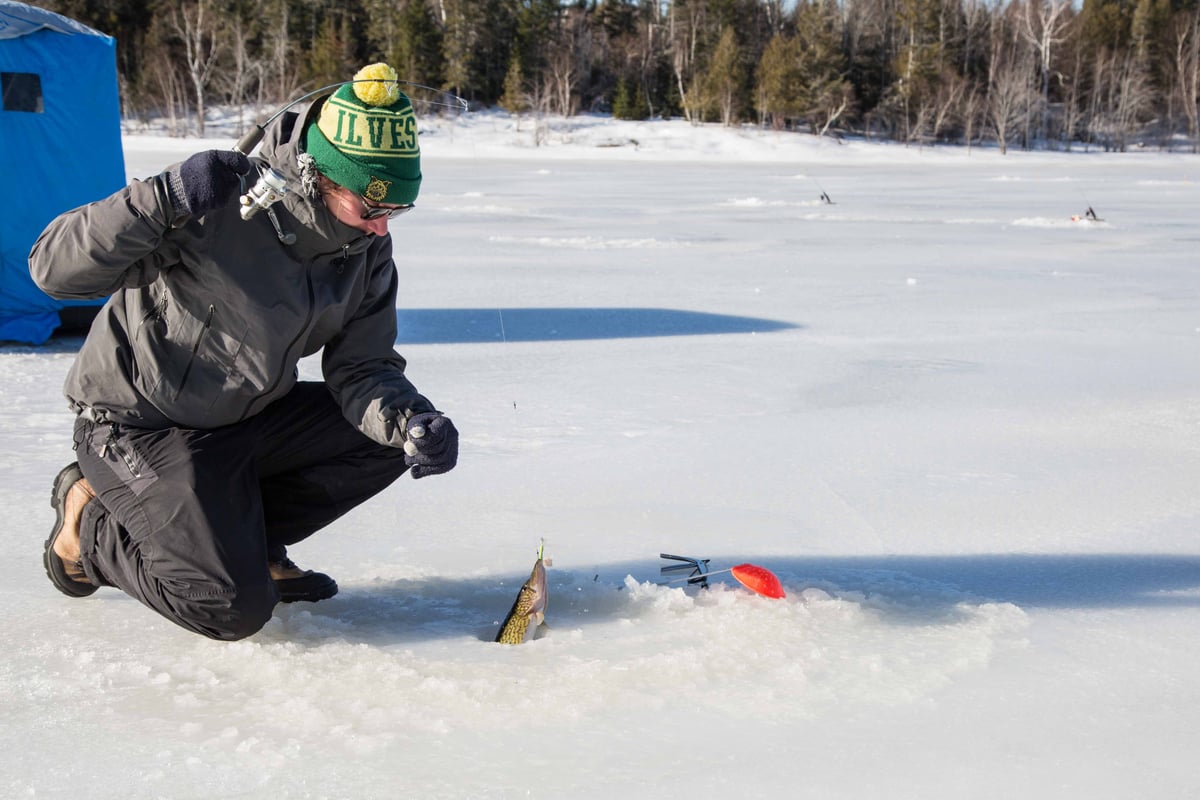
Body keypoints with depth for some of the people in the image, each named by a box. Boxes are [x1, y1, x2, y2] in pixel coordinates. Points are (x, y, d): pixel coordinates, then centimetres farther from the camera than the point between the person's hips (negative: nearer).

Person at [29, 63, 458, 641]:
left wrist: (413, 422, -25)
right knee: (235, 609, -18)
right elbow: (53, 269, -28)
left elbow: (360, 370, -4)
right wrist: (165, 201, -42)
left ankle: (246, 537, 7)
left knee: (393, 433, -7)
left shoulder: (368, 250, -6)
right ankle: (92, 524, 8)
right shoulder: (220, 202, -27)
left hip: (248, 419, 7)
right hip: (137, 428, -7)